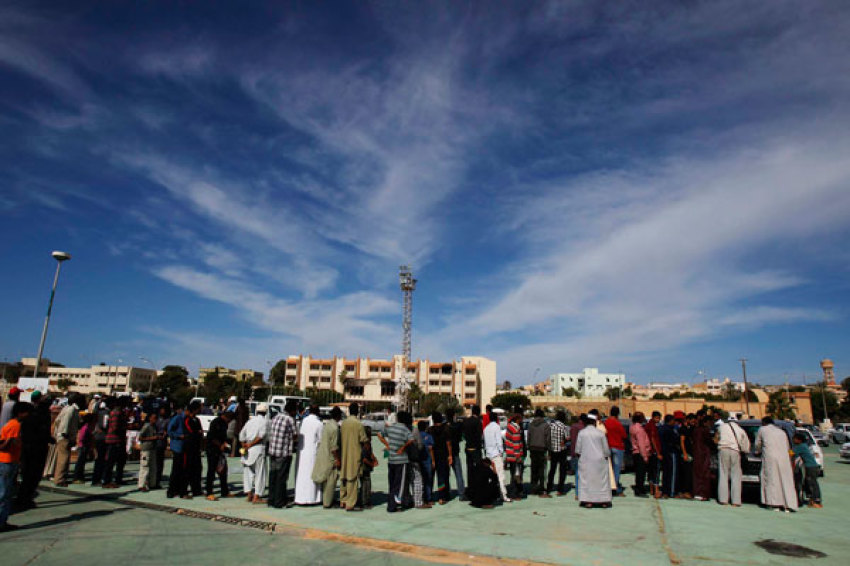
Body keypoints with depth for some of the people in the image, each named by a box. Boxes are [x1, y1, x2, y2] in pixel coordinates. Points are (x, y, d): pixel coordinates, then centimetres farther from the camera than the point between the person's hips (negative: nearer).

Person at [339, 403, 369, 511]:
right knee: (353, 478, -2)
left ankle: (343, 501, 24)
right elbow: (364, 439, -11)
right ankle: (350, 504, -1)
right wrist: (368, 439, 9)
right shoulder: (359, 424, -14)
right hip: (355, 454, -6)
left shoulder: (343, 423, 3)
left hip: (344, 454, 6)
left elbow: (341, 438, 10)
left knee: (344, 477, 16)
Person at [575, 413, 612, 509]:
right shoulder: (600, 433, -4)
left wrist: (578, 455, 18)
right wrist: (607, 456, 19)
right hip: (599, 460, 0)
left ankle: (588, 501, 1)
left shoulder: (581, 433, -4)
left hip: (585, 460, 0)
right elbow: (606, 448, 2)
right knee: (602, 479, 10)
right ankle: (604, 500, 13)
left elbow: (578, 448, 0)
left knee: (586, 479, 4)